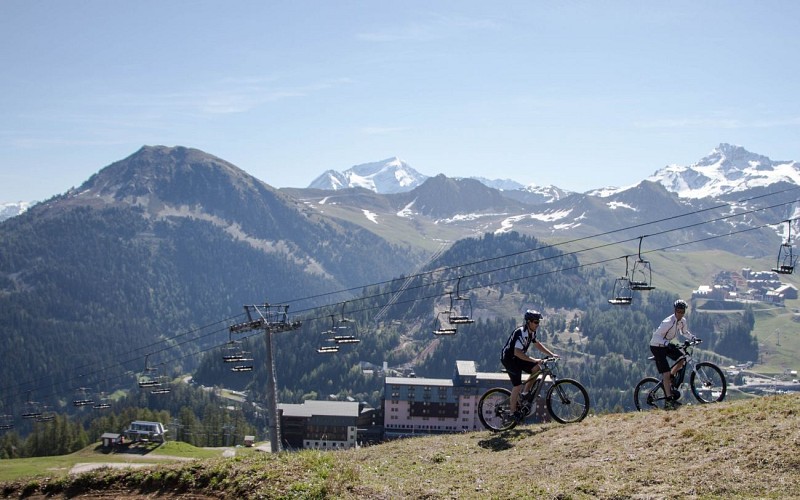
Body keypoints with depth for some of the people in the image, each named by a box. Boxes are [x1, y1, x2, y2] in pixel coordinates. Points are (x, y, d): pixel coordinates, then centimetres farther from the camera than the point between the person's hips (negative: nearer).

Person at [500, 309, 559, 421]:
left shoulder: (531, 332, 1)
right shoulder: (521, 333, -28)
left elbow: (537, 344, 17)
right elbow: (517, 352, -38)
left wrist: (552, 354, 9)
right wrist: (534, 360, -37)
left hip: (517, 358, 9)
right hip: (509, 359, -9)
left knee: (536, 369, -6)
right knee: (517, 386, -10)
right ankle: (513, 412, 3)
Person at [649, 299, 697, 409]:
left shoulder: (682, 321, -5)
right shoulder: (668, 322, -29)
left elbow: (684, 332, 15)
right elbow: (656, 336, -32)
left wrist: (693, 338, -1)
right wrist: (667, 343, -46)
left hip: (667, 345, 8)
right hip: (657, 346, -8)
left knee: (682, 360, -11)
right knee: (666, 373, -14)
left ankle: (669, 380, 11)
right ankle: (668, 400, -13)